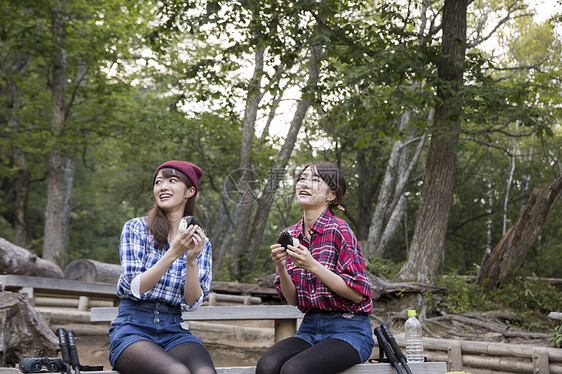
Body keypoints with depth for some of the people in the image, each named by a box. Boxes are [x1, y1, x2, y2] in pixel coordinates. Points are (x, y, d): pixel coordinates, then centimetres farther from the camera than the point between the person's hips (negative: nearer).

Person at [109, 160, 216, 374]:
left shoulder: (201, 243, 11)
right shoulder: (135, 228, 2)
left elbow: (192, 303, 1)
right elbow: (135, 288, -8)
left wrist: (191, 260, -14)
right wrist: (173, 253, -19)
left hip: (173, 330, 3)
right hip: (132, 327, -2)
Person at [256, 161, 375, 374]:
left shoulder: (337, 230, -10)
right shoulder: (290, 235, 9)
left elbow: (358, 293, -13)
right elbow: (293, 300, 9)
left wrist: (313, 266, -20)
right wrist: (281, 266, -9)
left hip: (349, 330, -5)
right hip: (310, 328, 5)